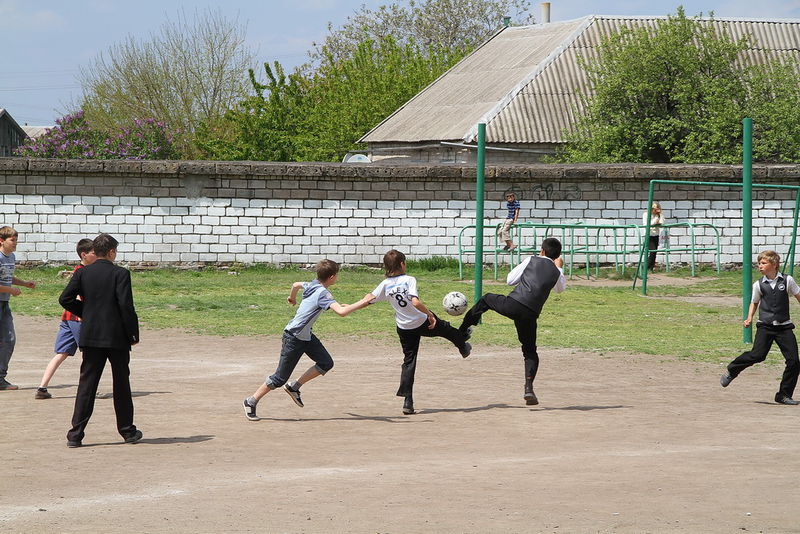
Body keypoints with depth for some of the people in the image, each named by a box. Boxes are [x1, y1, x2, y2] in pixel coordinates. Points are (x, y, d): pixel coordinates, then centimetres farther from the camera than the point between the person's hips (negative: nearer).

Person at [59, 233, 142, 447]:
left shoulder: (82, 273, 2)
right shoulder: (120, 274, -9)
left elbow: (65, 299, -1)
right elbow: (126, 305, -14)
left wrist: (85, 313, 13)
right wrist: (133, 334, -6)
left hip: (90, 336, 3)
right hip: (117, 337, -3)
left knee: (86, 384, 3)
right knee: (121, 385, 10)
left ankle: (76, 434, -4)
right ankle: (128, 431, 19)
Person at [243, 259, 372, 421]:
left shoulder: (312, 285, 3)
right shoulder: (323, 293, -24)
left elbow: (296, 284, 26)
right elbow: (341, 311, -38)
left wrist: (292, 298, 47)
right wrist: (363, 303, -30)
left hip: (306, 335, 9)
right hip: (293, 338, -9)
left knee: (326, 363, 0)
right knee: (280, 377, -3)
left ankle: (294, 387, 12)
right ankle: (251, 402, 11)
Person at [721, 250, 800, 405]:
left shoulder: (787, 280, 1)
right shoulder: (759, 285, 5)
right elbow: (754, 303, 17)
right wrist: (749, 318, 1)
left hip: (784, 327, 1)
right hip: (765, 326, -1)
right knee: (757, 354, -19)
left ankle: (784, 395, 7)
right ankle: (732, 370, 6)